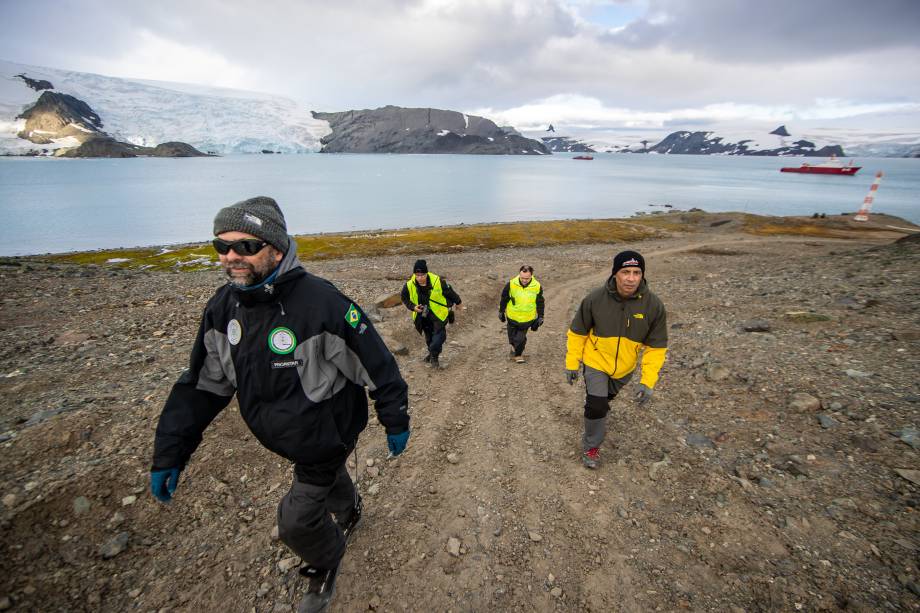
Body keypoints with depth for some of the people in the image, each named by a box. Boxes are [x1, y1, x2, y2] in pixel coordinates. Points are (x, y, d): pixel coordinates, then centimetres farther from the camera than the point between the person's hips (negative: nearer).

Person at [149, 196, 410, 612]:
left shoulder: (321, 303, -33)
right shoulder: (223, 307, -10)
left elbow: (377, 365, -24)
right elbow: (201, 385, -1)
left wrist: (396, 422, -13)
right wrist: (169, 454, -1)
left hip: (327, 438, -6)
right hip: (286, 438, 6)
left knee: (297, 521, 8)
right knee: (329, 480, 31)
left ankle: (326, 563, 43)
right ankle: (349, 512, 65)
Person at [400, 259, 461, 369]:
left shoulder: (438, 281, -25)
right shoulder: (409, 285, -18)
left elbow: (450, 293, -7)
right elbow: (404, 298, 3)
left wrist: (457, 302, 8)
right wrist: (413, 307, -14)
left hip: (439, 313, -3)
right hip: (423, 315, 3)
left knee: (439, 333, -14)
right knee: (428, 335, 19)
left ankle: (434, 356, 4)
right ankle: (432, 353, 43)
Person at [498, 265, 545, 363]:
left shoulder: (537, 286, -15)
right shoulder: (511, 284, -19)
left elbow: (540, 303, 0)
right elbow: (504, 299, -3)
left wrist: (540, 317, 4)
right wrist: (501, 312, 6)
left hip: (527, 318, -1)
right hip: (512, 316, 1)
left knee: (521, 338, 5)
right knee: (512, 335, 20)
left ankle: (518, 354, 30)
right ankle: (513, 346, 51)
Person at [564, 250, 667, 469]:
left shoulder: (653, 305, -20)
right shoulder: (595, 299, -24)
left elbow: (656, 346, -12)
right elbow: (577, 332, -10)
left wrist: (648, 381, -16)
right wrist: (572, 363, -6)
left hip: (625, 367, 3)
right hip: (596, 362, -3)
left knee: (606, 397, 26)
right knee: (596, 405, -11)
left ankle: (598, 415, 60)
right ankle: (591, 446, 14)